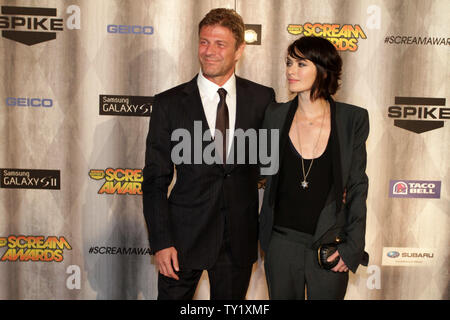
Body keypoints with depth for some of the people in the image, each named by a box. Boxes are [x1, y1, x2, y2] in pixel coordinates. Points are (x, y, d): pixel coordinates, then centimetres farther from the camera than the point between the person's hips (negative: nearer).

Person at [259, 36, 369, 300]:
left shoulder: (353, 119, -6)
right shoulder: (275, 115, -1)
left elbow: (357, 185, -2)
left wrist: (353, 246, -5)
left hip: (330, 246, -1)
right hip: (281, 241, 2)